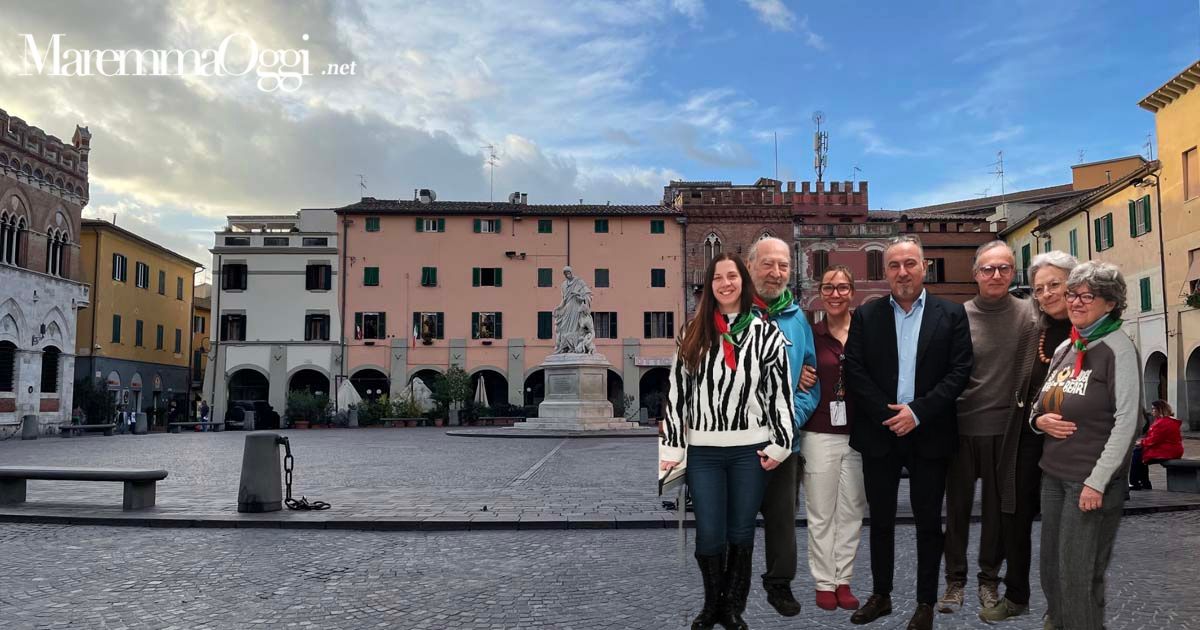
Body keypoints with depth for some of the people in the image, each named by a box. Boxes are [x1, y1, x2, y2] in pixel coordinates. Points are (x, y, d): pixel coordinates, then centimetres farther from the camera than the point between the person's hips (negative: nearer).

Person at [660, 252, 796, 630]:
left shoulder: (766, 334, 3)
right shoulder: (694, 334, 5)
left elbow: (781, 392, 2)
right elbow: (677, 391, 3)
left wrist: (779, 445, -3)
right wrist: (671, 448, 0)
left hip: (751, 449, 0)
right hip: (703, 450, 1)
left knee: (741, 532, 8)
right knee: (709, 535, 2)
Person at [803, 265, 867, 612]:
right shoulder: (809, 334, -1)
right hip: (819, 435, -1)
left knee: (851, 512, 10)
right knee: (821, 514, 6)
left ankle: (843, 581, 22)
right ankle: (824, 583, 18)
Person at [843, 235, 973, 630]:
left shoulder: (951, 315, 1)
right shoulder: (866, 316, 3)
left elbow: (960, 371, -6)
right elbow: (855, 372, -3)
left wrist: (917, 412, -15)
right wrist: (888, 414, -13)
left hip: (929, 435, -1)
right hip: (879, 433, 1)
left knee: (928, 522, 8)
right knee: (880, 520, 12)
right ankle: (880, 596, 25)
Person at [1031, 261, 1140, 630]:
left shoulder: (1118, 349, -9)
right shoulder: (1064, 349, 11)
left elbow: (1126, 420, -14)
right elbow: (1041, 404, 21)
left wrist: (1097, 481, -17)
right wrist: (1039, 419, -4)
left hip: (1092, 481, -6)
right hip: (1053, 474, 6)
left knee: (1079, 574, 4)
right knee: (1052, 567, 13)